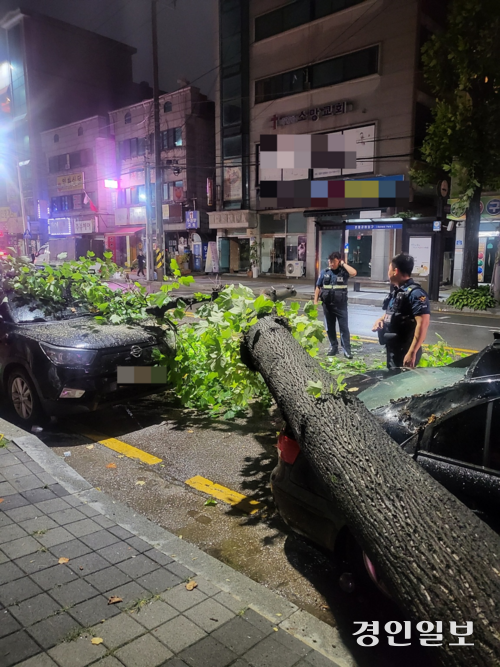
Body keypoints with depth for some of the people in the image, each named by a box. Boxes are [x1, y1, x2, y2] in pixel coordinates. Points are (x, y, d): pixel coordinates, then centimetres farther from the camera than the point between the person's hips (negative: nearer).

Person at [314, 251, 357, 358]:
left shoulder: (343, 271, -3)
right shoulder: (324, 272, 5)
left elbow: (354, 273, -25)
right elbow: (318, 287, 10)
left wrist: (343, 264, -12)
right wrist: (315, 301, 4)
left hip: (341, 304, -3)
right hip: (327, 304, 3)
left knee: (344, 327, -2)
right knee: (330, 327, 11)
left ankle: (347, 350, 1)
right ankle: (333, 347, 23)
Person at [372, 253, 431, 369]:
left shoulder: (415, 293, -18)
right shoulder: (396, 292, 11)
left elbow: (423, 324, -26)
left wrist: (412, 352, -30)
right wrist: (381, 319, 5)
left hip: (405, 352, -9)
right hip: (392, 349, 9)